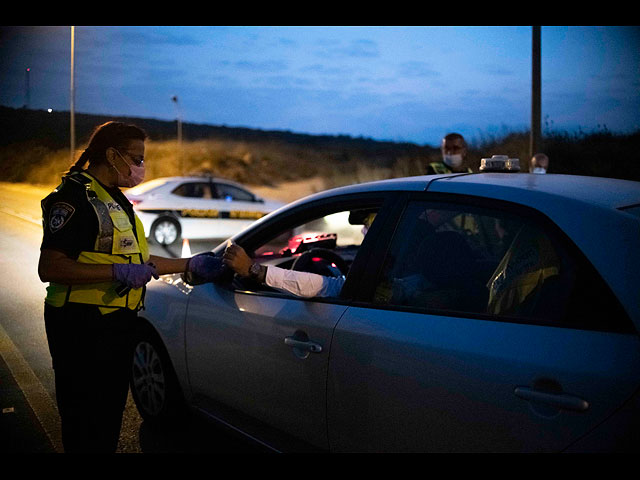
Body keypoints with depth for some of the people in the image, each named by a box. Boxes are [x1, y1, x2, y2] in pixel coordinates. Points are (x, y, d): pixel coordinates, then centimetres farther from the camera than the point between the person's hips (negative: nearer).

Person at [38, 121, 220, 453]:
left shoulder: (115, 199, 17)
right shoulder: (76, 197, -15)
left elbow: (139, 261, 21)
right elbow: (49, 268, -23)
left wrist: (189, 264, 16)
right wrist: (118, 272, -26)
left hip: (116, 324, 10)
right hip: (83, 328, -10)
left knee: (109, 416, 20)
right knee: (86, 426, 0)